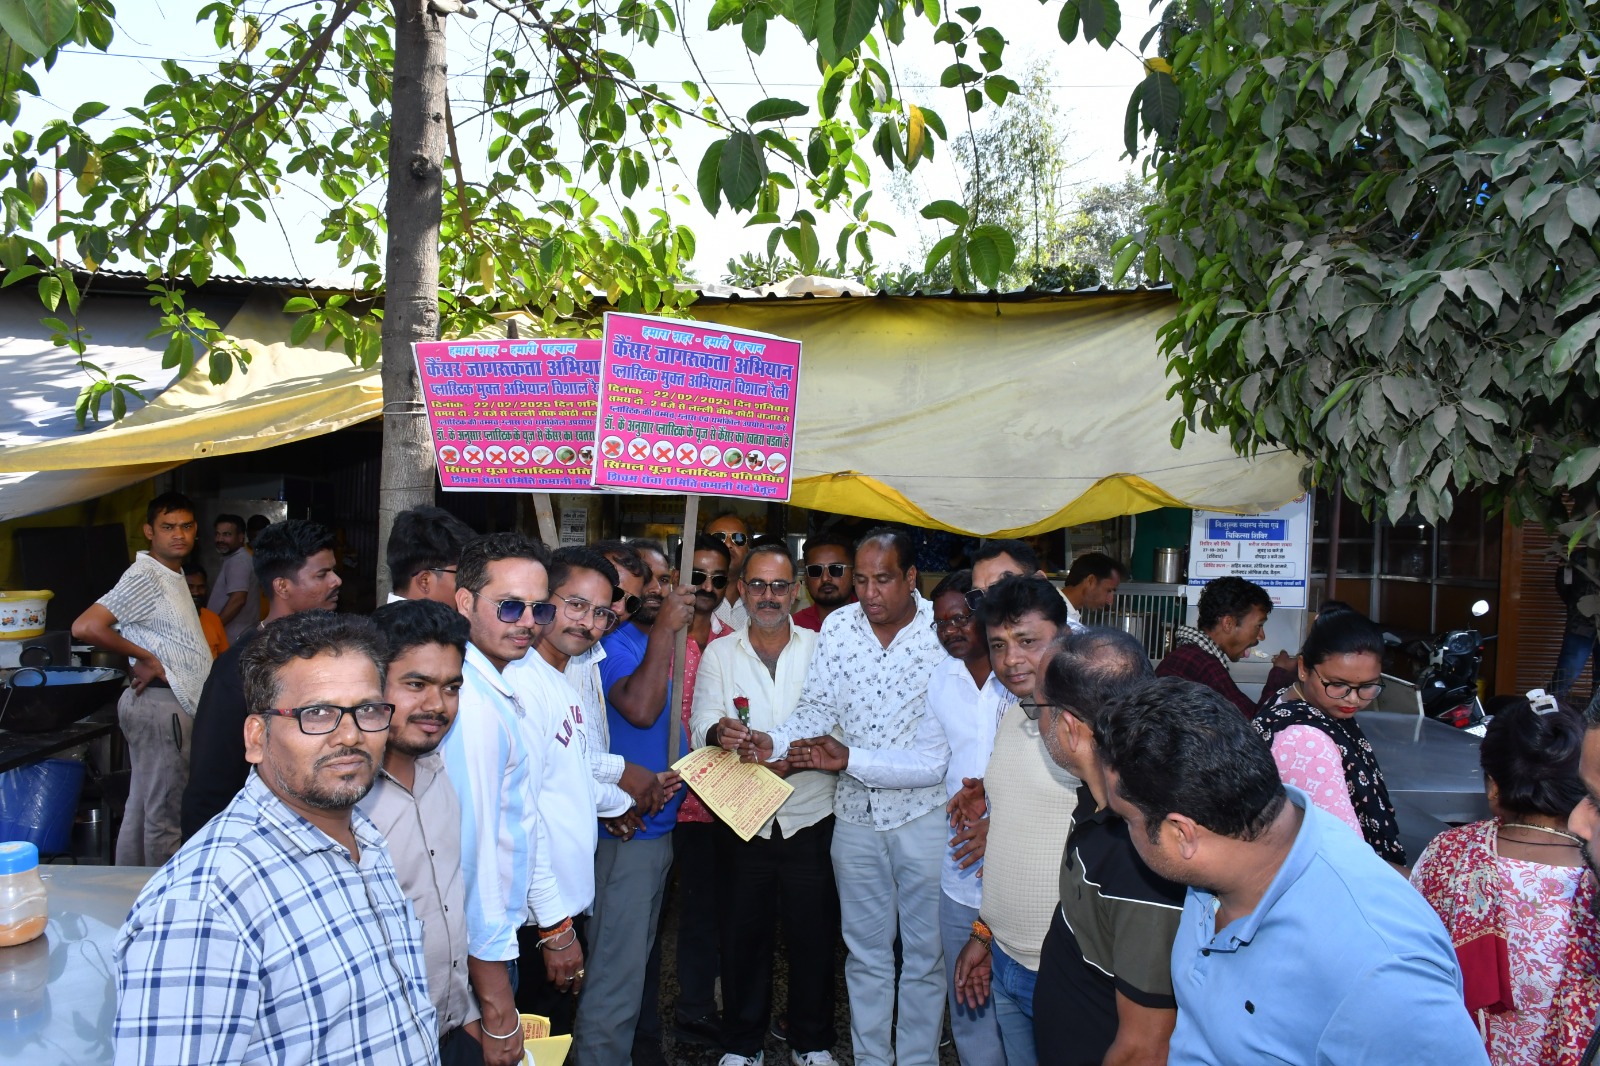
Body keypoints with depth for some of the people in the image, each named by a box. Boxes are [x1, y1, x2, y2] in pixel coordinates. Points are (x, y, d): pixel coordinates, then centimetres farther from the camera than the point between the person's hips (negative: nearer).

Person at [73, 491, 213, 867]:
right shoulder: (144, 576, -15)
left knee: (140, 808, 16)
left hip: (174, 703, 10)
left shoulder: (174, 575, 16)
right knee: (165, 814, -2)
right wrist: (146, 658, -17)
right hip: (161, 703, -10)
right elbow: (85, 627, -24)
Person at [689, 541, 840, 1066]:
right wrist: (722, 736, -28)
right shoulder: (718, 654, 4)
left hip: (811, 819, 0)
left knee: (814, 935, 8)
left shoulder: (822, 648, 2)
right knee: (742, 935, 10)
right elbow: (701, 730, -5)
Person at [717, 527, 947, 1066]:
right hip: (856, 810, 3)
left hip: (925, 812, -3)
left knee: (925, 952, 10)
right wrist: (772, 743, -16)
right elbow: (818, 708, 0)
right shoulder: (837, 626, 0)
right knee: (865, 952, 15)